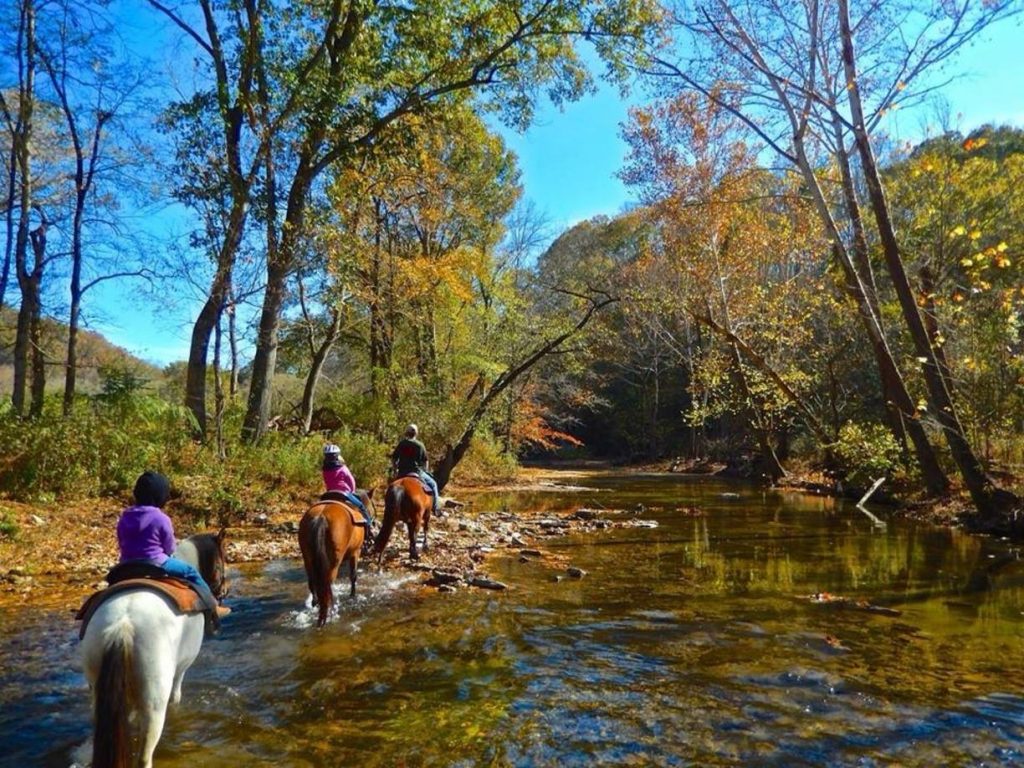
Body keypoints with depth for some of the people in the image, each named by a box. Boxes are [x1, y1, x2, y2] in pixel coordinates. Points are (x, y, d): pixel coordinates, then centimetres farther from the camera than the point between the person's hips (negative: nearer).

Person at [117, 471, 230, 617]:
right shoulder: (161, 518, -15)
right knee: (190, 571, 11)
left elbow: (122, 545, 12)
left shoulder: (124, 517, 3)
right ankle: (212, 606, 16)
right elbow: (170, 549, -6)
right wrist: (175, 545, 16)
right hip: (154, 564, -6)